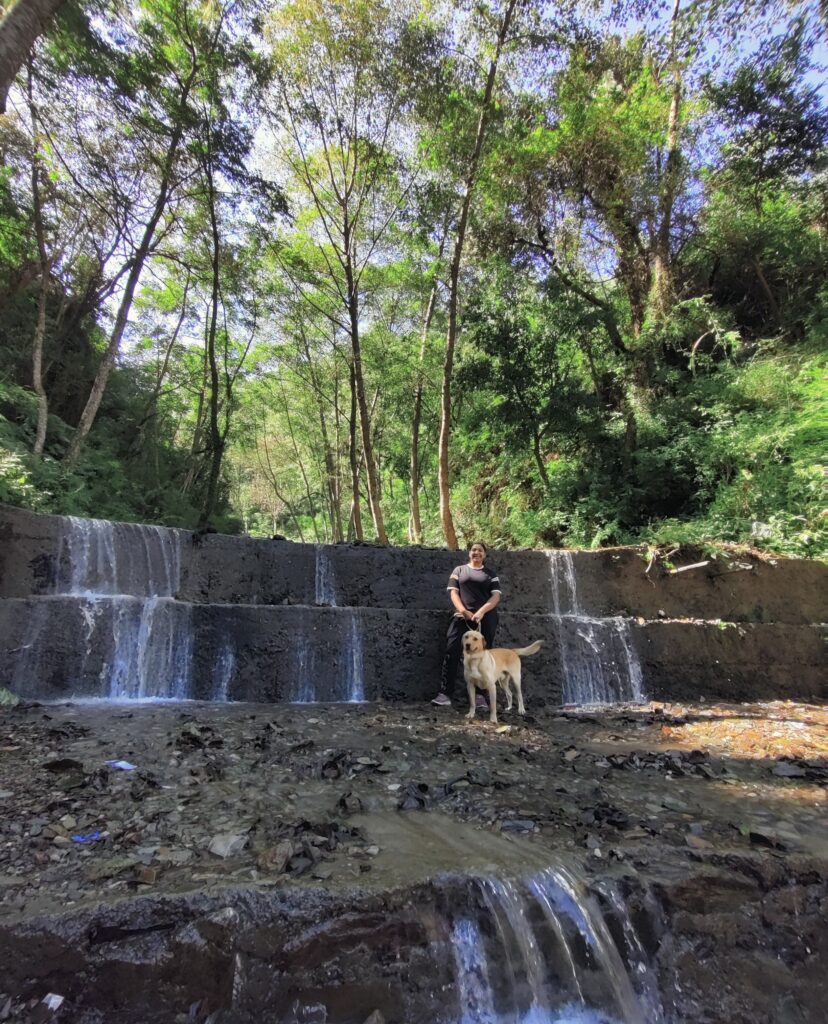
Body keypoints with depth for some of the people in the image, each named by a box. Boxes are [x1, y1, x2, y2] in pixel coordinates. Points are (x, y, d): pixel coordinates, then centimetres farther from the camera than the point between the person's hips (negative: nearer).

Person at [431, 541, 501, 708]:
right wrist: (464, 611, -11)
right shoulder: (459, 570, 17)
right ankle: (445, 694, -15)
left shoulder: (490, 574, 16)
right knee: (452, 652, -12)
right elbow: (453, 592, 7)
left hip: (486, 618, 1)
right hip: (462, 616, 0)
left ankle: (480, 695, 5)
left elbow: (496, 596, 4)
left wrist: (481, 611, -14)